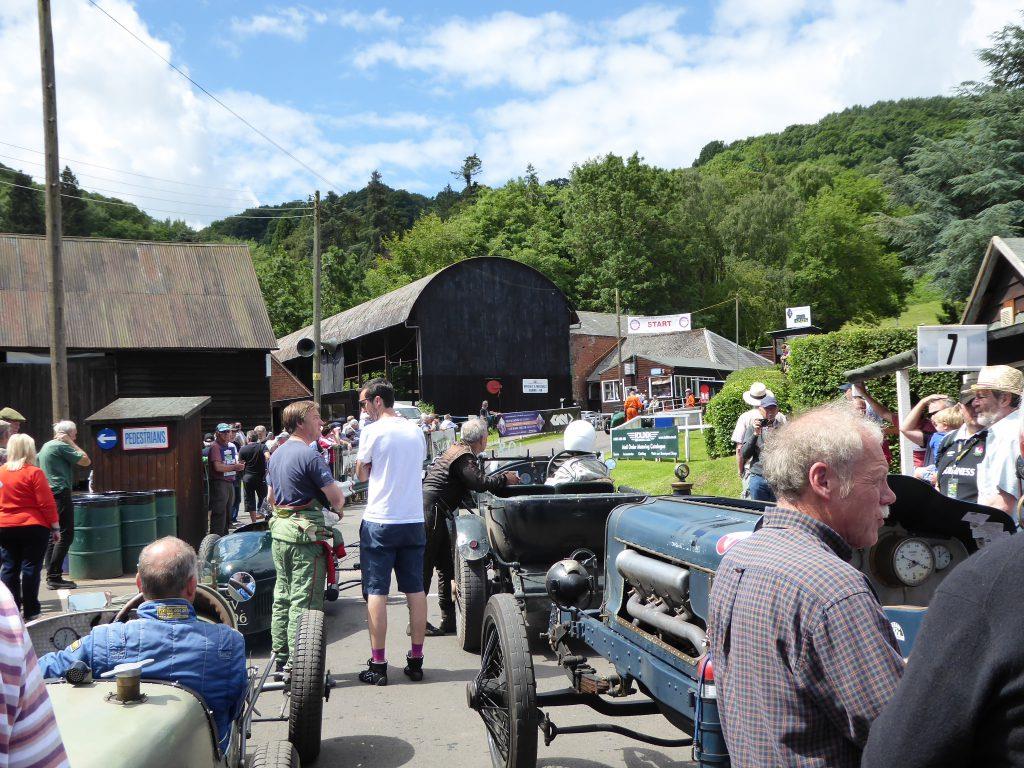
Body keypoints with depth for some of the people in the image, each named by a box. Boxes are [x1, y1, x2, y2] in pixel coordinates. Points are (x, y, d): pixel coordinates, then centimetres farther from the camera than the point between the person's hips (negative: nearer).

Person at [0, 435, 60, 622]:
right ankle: (30, 611, 5)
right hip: (33, 528, -5)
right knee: (30, 568, 1)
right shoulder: (34, 473, -11)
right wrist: (55, 527, -6)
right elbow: (47, 503, -12)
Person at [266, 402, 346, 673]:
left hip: (279, 531, 9)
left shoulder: (277, 453, 13)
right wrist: (337, 509, 3)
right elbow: (336, 495, -17)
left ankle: (281, 658, 24)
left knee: (282, 596, 15)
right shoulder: (309, 455, -16)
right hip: (305, 535, -9)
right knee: (304, 602, -4)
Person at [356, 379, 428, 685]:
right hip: (414, 521, 5)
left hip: (379, 522, -5)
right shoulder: (416, 430, 7)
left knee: (376, 591, 3)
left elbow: (362, 474, 0)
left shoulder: (373, 430, -9)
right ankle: (416, 660, 17)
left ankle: (378, 664, 6)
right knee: (416, 590, 10)